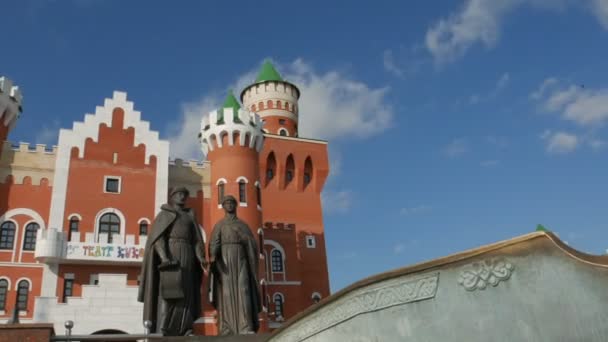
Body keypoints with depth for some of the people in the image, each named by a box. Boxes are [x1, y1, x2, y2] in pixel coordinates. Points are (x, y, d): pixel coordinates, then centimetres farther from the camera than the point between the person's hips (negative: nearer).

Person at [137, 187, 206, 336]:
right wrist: (163, 257, -23)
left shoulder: (190, 217, 22)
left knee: (186, 294, -4)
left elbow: (196, 240, 11)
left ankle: (183, 331, -6)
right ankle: (162, 332, -17)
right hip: (168, 255, -4)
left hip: (186, 257, 4)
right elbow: (157, 237, -3)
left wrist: (201, 258, -9)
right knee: (168, 292, -16)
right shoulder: (163, 215, 11)